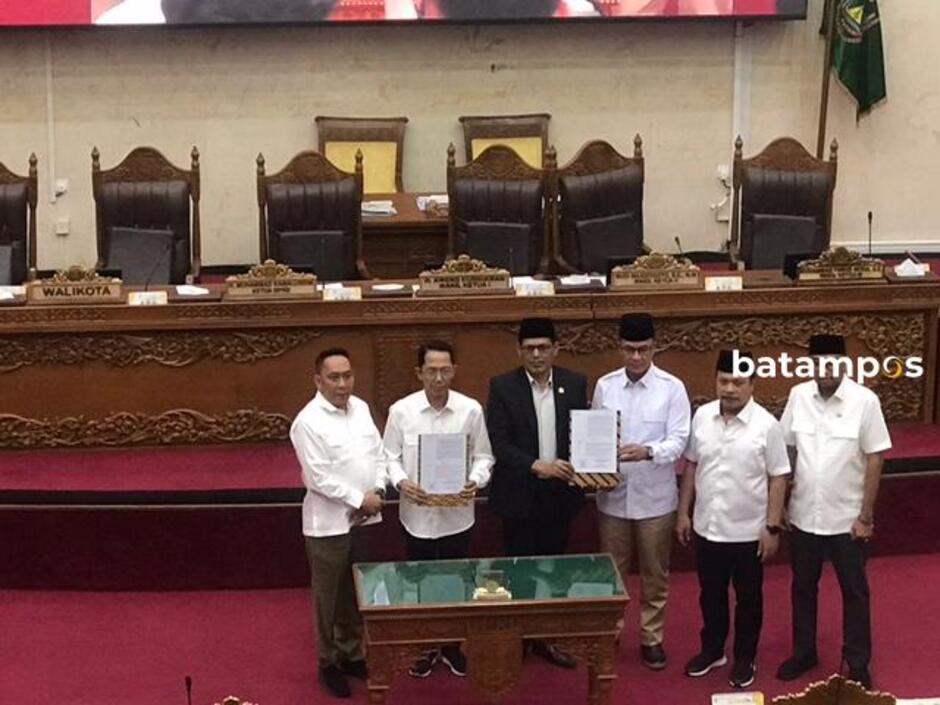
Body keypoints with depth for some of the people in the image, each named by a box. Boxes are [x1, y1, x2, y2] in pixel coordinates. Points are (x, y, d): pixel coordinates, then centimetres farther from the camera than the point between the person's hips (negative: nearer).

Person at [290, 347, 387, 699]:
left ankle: (351, 654, 32)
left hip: (363, 519, 6)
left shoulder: (360, 408, 4)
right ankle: (329, 662, 21)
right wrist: (359, 500, -16)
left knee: (356, 593, 17)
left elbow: (378, 452, 9)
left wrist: (377, 491, -7)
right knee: (328, 598, 7)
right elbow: (318, 477, -20)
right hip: (329, 522, -6)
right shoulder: (308, 421, -17)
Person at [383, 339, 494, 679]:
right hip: (417, 513, 0)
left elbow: (483, 456, 1)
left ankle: (452, 645, 32)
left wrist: (475, 482, -18)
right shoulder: (401, 410, -9)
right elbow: (391, 457, 0)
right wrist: (401, 482, -19)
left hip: (457, 513, 0)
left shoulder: (471, 409, -8)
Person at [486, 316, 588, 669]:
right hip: (520, 494, -3)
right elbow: (499, 443, -13)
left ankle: (546, 639, 25)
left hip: (560, 493, 3)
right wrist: (536, 466, -25)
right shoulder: (502, 387, -6)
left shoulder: (575, 384, 3)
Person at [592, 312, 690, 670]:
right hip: (613, 495, 2)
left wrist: (647, 451, -31)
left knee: (654, 573, 11)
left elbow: (678, 441, -12)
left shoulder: (672, 388, -8)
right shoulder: (604, 386, -1)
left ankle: (651, 637, 25)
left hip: (655, 497, -2)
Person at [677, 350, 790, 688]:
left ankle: (745, 658, 29)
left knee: (748, 598, 13)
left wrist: (773, 527, -11)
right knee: (710, 594, 19)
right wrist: (683, 512, 7)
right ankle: (712, 649, 37)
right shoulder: (702, 417, -3)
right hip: (707, 527, 4)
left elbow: (778, 478, -10)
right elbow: (691, 465, 7)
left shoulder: (766, 425, -14)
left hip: (748, 531, -3)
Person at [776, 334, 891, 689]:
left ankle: (858, 662, 26)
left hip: (847, 518, -3)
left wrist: (866, 516, -10)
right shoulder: (798, 396, -4)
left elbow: (874, 460, -10)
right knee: (803, 588, 17)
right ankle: (803, 652, 35)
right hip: (803, 515, 3)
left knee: (854, 592, 12)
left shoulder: (865, 400, -14)